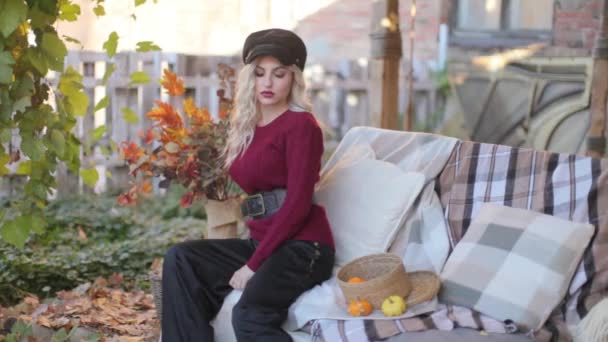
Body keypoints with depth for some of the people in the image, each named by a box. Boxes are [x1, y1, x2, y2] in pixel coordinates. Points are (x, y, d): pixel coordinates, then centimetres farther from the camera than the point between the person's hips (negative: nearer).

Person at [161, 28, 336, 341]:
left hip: (302, 246, -7)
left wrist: (253, 265, -16)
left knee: (249, 313, -30)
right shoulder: (247, 127, 15)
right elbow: (243, 187, 13)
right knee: (181, 258, -9)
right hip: (262, 242, 8)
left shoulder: (301, 125, -8)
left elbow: (297, 204, -14)